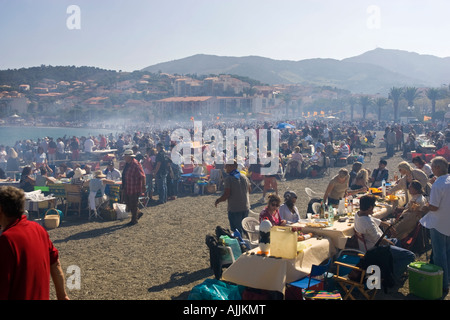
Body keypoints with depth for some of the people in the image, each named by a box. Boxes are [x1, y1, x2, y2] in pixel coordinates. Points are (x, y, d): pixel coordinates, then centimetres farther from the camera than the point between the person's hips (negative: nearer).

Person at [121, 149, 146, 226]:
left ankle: (134, 220, 17)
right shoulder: (127, 164, 7)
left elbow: (142, 176, -20)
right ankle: (138, 213, 34)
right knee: (127, 202, 15)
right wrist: (123, 187, 22)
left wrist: (143, 186, -20)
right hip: (127, 188, 9)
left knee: (133, 205, 2)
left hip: (134, 189, -9)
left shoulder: (136, 165, -21)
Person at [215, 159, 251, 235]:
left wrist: (217, 200, -2)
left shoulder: (228, 178, -14)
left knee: (237, 231, 4)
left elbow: (226, 195, -18)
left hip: (234, 209, -6)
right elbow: (249, 190, 13)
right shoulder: (244, 177, 6)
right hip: (246, 207, 6)